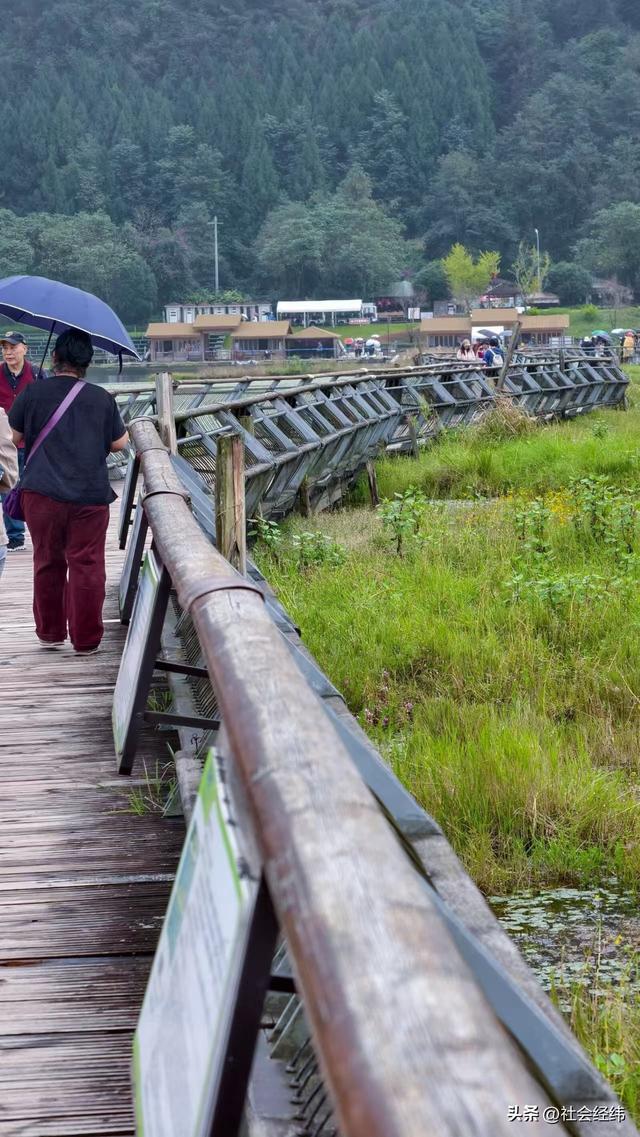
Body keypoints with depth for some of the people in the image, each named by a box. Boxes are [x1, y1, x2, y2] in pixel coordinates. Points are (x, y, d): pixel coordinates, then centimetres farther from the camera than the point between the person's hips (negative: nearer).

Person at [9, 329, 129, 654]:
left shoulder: (33, 393, -1)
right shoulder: (101, 398, -1)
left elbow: (17, 438, 10)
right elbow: (118, 443, 8)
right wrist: (127, 433, 29)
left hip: (42, 493, 1)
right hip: (91, 494, -1)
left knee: (47, 563, 14)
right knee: (87, 566, 4)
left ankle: (49, 633, 23)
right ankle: (86, 639, 7)